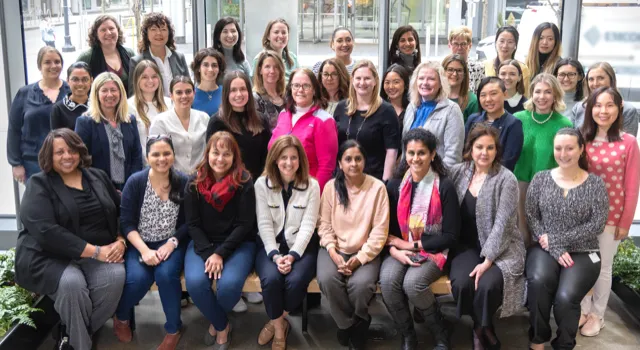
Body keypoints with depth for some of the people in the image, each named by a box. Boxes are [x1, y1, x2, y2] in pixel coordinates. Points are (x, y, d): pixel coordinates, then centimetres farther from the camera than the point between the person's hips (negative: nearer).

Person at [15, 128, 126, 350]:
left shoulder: (98, 177, 14)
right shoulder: (39, 185, -2)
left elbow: (121, 213, 16)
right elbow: (45, 231, -17)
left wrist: (121, 241, -7)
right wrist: (95, 251, -21)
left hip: (100, 253, 4)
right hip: (49, 257, -3)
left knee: (115, 275, -29)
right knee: (72, 283, -35)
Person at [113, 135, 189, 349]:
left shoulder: (183, 183, -3)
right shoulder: (135, 182, -5)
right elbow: (126, 223, -7)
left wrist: (171, 243, -17)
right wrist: (144, 250, -20)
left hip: (170, 243, 0)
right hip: (139, 244, 0)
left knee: (166, 274, -30)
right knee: (138, 278, -28)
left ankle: (174, 329, -5)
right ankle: (122, 317, 8)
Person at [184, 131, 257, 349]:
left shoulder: (244, 182, -7)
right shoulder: (195, 182, -1)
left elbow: (245, 224, -9)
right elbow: (193, 223, -2)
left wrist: (221, 254, -17)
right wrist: (208, 253, -17)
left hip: (238, 243, -2)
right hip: (203, 243, 2)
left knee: (229, 283, -29)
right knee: (195, 282, -28)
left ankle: (215, 322, 8)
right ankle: (223, 326, 1)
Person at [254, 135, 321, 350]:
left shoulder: (312, 185, -3)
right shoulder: (262, 184, -1)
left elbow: (308, 226, -8)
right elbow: (264, 224, -6)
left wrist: (292, 255, -20)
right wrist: (275, 255, -19)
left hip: (301, 246, 0)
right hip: (271, 245, 1)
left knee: (295, 280, -29)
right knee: (271, 278, -29)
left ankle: (276, 321, 1)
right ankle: (279, 328, -4)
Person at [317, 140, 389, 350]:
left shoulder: (377, 187, -5)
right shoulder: (331, 186, 1)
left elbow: (380, 231, -7)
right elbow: (324, 225, 1)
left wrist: (360, 258, -16)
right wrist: (333, 253, -14)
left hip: (366, 252, -2)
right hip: (335, 249, 2)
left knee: (360, 284, -30)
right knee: (327, 280, -28)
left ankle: (357, 324, 4)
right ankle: (349, 324, -1)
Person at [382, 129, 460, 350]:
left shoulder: (445, 187, -8)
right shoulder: (394, 186, 2)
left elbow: (451, 236, -8)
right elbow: (387, 229, 5)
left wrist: (412, 245, -12)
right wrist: (395, 250, -16)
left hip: (433, 250, -3)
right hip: (400, 250, 3)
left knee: (412, 283, -31)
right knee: (388, 280, -28)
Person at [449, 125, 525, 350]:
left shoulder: (506, 179, -10)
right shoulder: (457, 172, 2)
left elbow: (501, 223, -16)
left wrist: (487, 260, -23)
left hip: (501, 247, -3)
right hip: (467, 244, 3)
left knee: (487, 285, -31)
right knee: (461, 283, -27)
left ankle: (480, 328, 1)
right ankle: (485, 330, 1)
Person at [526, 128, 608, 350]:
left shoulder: (595, 183, 2)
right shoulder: (541, 179, 5)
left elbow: (598, 224, -6)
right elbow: (531, 217, 0)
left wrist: (556, 239, -12)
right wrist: (555, 249, -12)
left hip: (582, 253, -1)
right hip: (545, 248, 1)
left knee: (565, 296, -29)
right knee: (538, 281, -33)